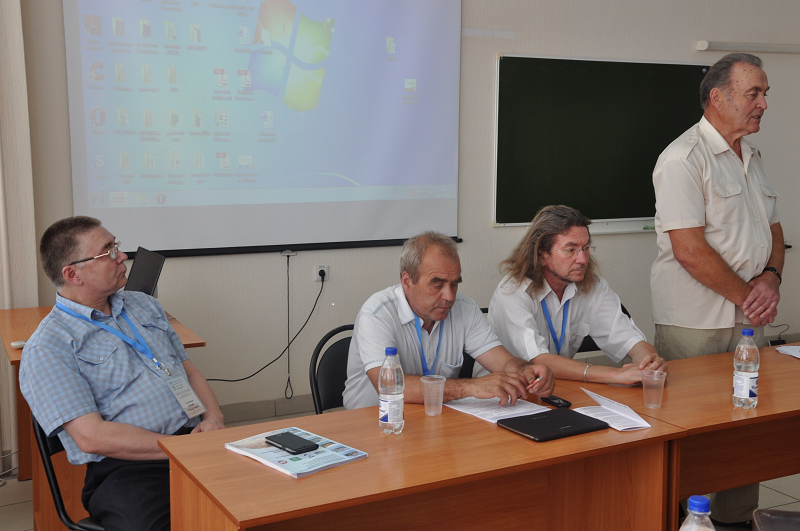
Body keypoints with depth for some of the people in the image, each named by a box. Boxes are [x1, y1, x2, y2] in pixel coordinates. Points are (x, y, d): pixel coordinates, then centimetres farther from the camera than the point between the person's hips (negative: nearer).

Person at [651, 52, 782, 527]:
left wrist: (771, 277, -2)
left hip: (749, 319, 8)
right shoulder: (684, 158, -13)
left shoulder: (752, 156, 14)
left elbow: (773, 228, 18)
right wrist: (746, 296, -14)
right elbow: (689, 250, -20)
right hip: (695, 324, -8)